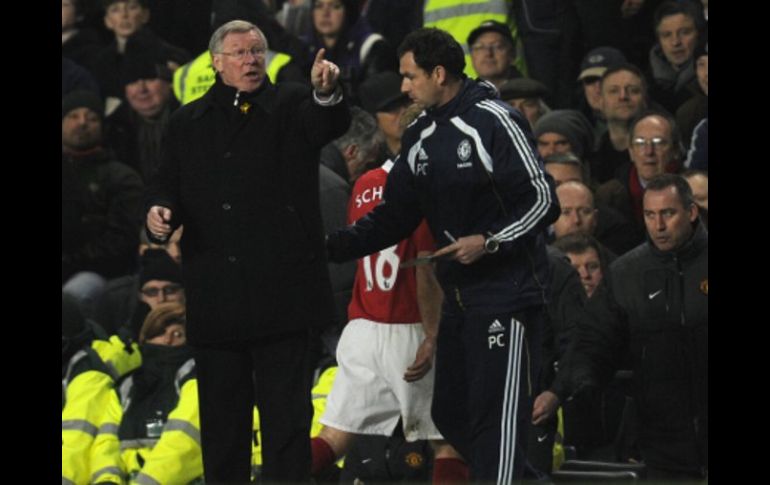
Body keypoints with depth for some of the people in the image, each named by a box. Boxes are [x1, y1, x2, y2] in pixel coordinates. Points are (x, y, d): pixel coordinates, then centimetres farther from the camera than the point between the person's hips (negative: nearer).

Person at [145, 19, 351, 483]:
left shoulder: (291, 105, 4)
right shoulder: (189, 122, 14)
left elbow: (331, 124, -16)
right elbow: (169, 184, 15)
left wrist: (327, 93, -39)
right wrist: (159, 211, -8)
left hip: (280, 287, -3)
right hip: (214, 298, 3)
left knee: (287, 414, -4)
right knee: (222, 416, 10)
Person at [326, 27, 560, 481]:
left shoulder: (495, 123, -13)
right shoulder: (420, 137, 11)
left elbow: (544, 201, -14)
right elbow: (395, 215, 14)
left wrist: (490, 242, -21)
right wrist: (335, 245, 3)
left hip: (506, 294, -9)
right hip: (458, 298, 9)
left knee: (495, 417, -11)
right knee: (450, 414, 10)